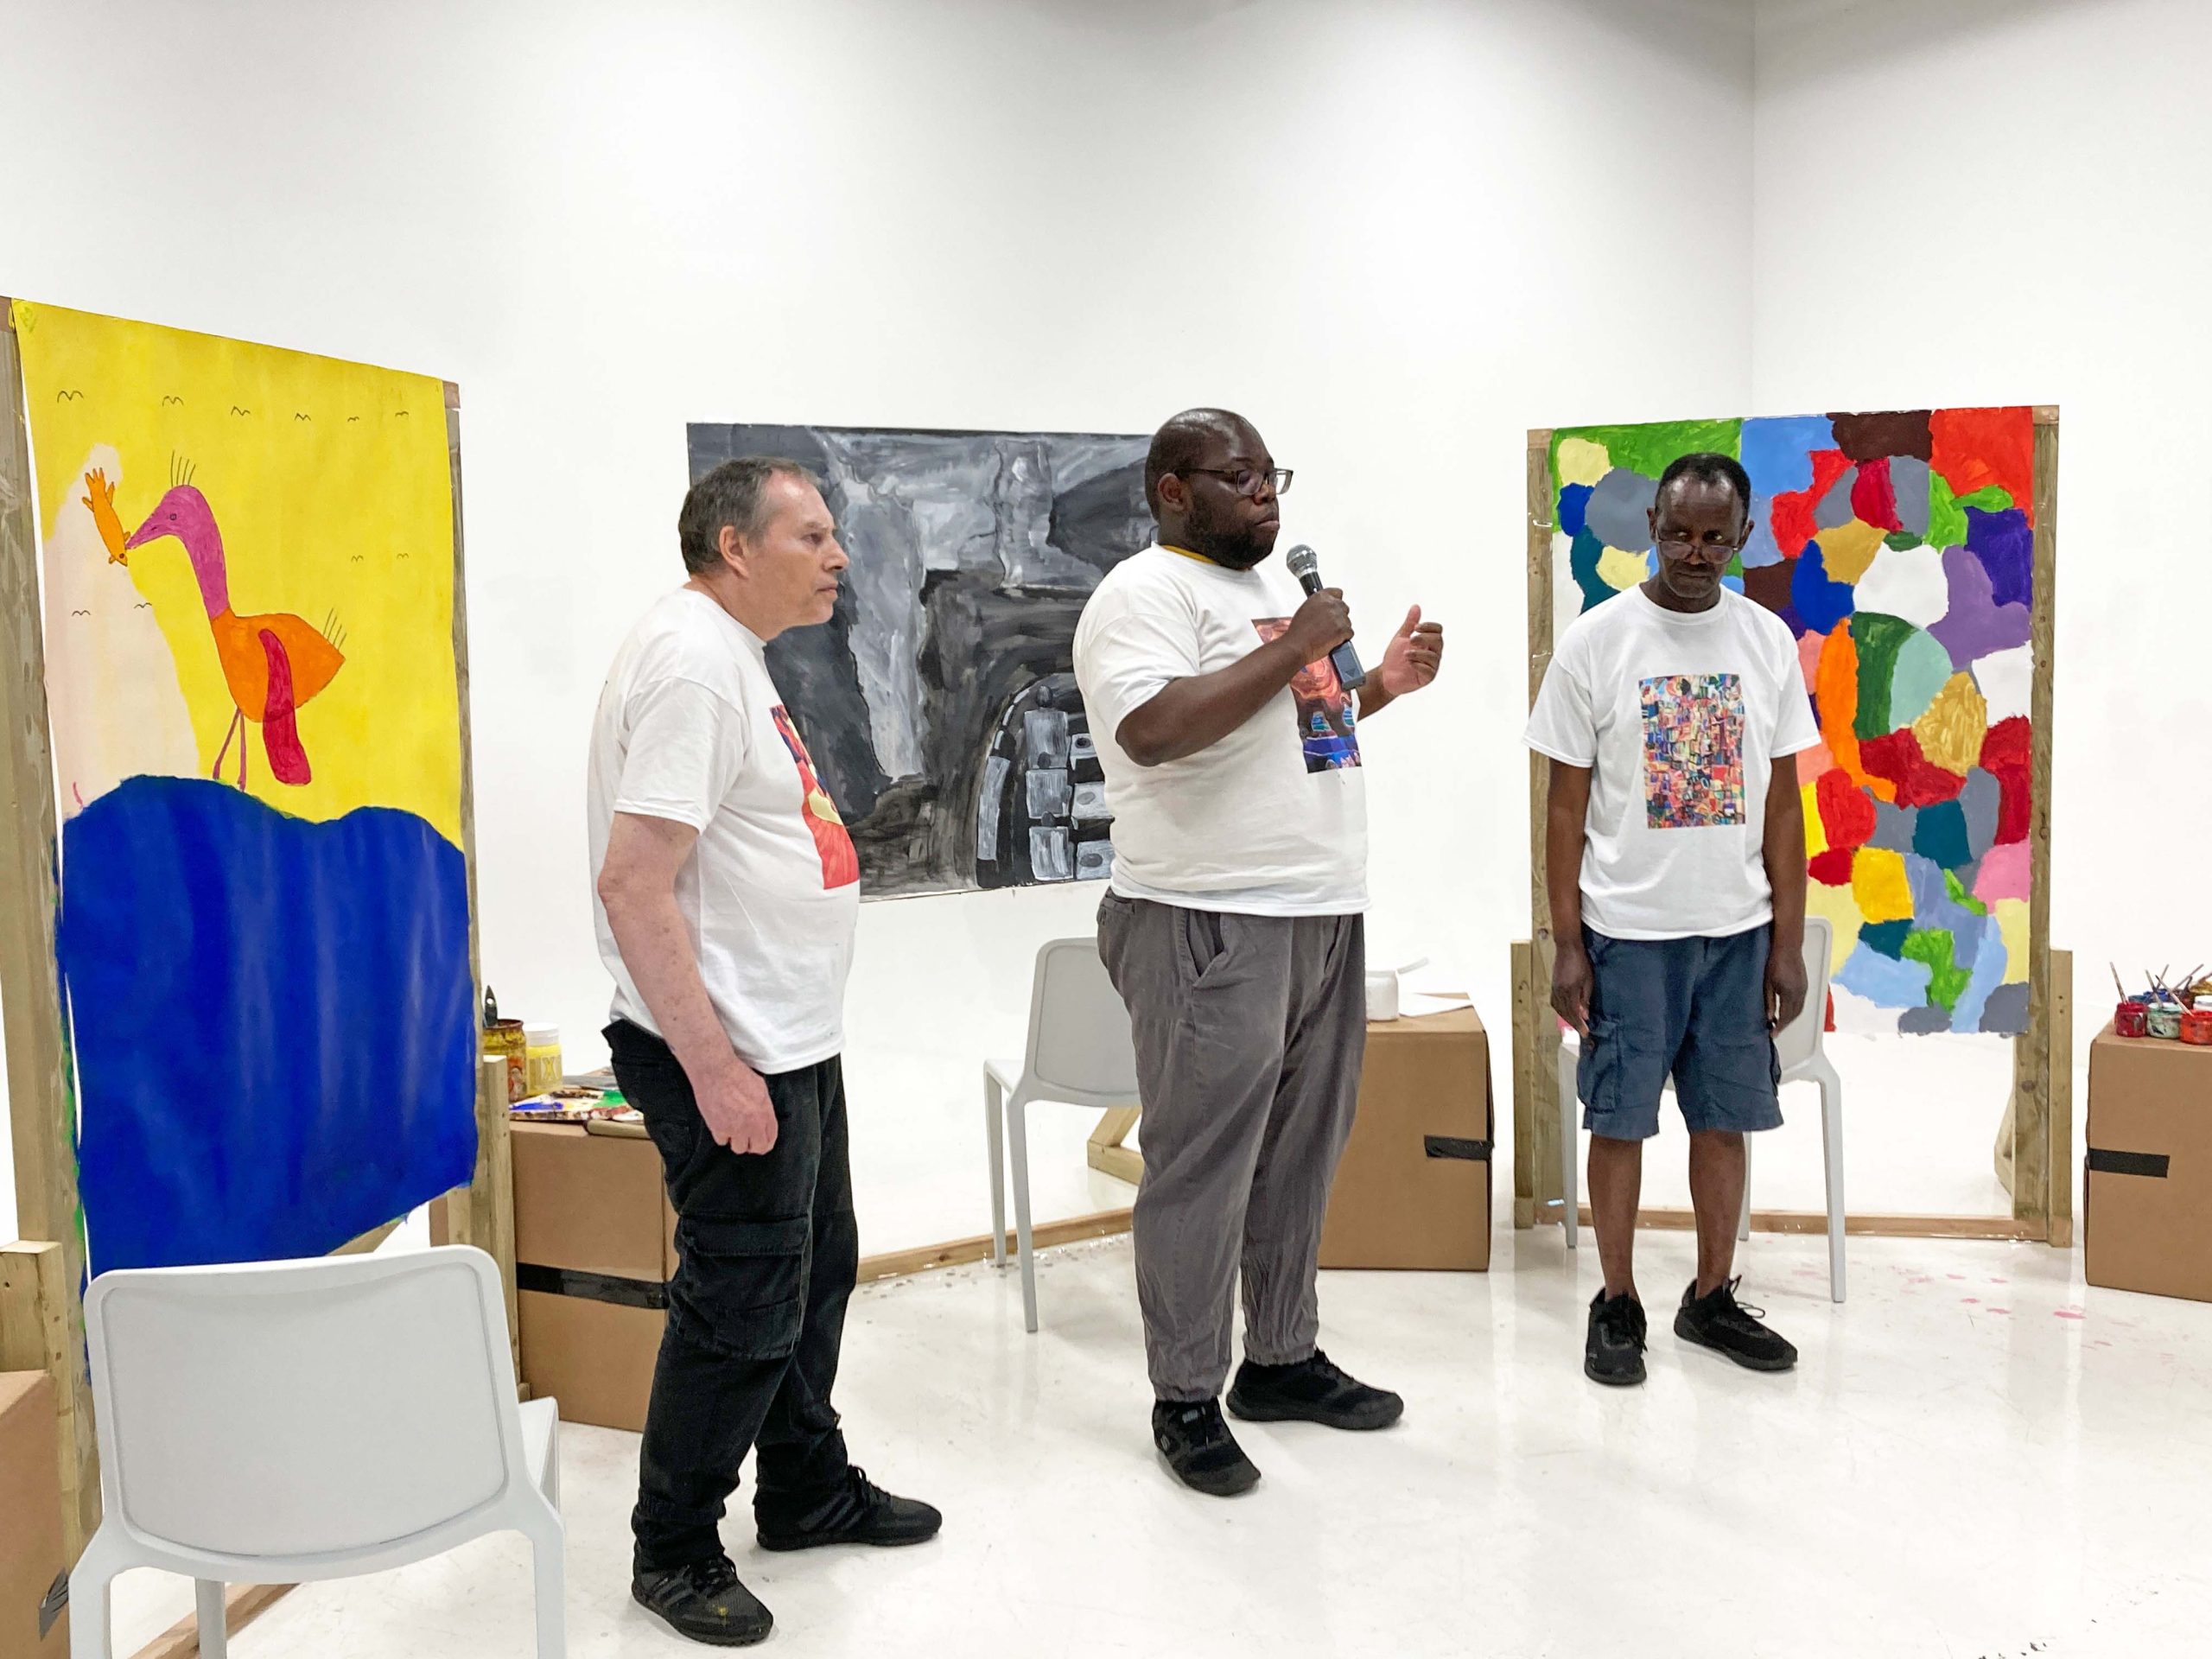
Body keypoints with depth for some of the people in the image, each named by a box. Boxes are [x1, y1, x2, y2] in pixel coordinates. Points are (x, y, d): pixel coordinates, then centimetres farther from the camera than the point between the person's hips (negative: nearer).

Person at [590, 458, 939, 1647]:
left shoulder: (733, 652, 14)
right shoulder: (690, 662, -19)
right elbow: (634, 886, -25)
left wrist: (772, 1050, 21)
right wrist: (714, 1069, -25)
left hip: (792, 1045, 11)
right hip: (729, 1057, -11)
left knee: (816, 1269, 20)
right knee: (744, 1311, 0)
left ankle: (806, 1491, 38)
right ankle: (674, 1552, 20)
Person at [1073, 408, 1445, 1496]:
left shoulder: (1277, 586, 20)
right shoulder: (1145, 593, -8)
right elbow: (1153, 728, -25)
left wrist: (1379, 686, 12)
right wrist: (1298, 649, -19)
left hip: (1323, 915, 9)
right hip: (1210, 927, -9)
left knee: (1300, 1156, 14)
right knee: (1204, 1169, 0)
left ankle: (1282, 1360, 28)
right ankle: (1185, 1399, 13)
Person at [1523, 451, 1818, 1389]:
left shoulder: (1769, 643, 3)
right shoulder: (1595, 643, -5)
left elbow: (1782, 803, 6)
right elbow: (1567, 805, -3)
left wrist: (1788, 944, 3)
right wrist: (1567, 947, -7)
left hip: (1738, 929, 3)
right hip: (1628, 928, -3)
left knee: (1726, 1118, 11)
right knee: (1621, 1121, 4)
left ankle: (1712, 1299, 26)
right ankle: (1617, 1305, 19)